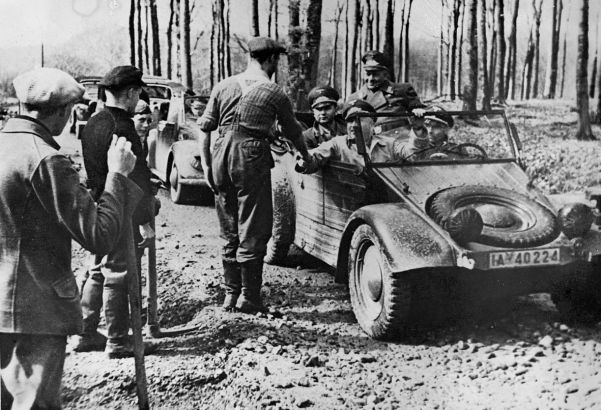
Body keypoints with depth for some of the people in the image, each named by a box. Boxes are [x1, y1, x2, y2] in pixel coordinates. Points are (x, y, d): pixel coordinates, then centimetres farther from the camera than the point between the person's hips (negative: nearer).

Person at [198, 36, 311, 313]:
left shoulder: (224, 86, 10)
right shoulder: (273, 93, 0)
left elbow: (204, 128, 7)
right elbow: (293, 132, 12)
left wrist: (206, 164, 10)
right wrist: (306, 156, 29)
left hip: (221, 156, 5)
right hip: (251, 158, -5)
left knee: (229, 232, 15)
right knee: (253, 233, 4)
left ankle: (230, 295, 22)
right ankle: (249, 298, 8)